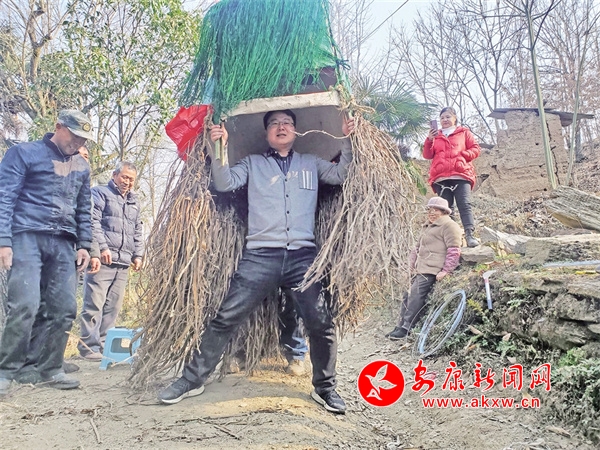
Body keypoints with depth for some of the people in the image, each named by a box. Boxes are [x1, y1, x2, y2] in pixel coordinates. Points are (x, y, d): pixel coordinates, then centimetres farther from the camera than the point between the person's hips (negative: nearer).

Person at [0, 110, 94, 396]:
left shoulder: (81, 167, 18)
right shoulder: (24, 153, 2)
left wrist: (84, 244, 11)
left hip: (63, 244, 5)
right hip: (27, 237, -5)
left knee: (63, 309, 0)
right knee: (25, 305, -15)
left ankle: (48, 369, 12)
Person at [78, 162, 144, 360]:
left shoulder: (134, 201, 24)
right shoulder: (100, 193, 6)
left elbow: (137, 231, 27)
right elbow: (93, 222, -6)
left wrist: (138, 254, 16)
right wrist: (102, 247, -15)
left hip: (124, 262, 6)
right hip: (103, 259, -6)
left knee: (113, 307, 6)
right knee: (94, 304, -8)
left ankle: (103, 344, 13)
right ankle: (89, 347, -4)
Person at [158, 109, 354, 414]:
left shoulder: (311, 163, 21)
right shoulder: (253, 163, 18)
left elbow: (342, 175, 12)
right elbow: (224, 184, 5)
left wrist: (349, 141, 1)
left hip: (303, 256, 1)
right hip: (260, 255, -1)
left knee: (321, 324, -2)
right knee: (226, 319, -3)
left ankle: (324, 388, 18)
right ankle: (192, 379, 11)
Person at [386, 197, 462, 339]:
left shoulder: (449, 226, -5)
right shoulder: (428, 226, 25)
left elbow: (454, 251, -14)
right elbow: (418, 247, 32)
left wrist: (445, 270, -20)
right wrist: (412, 263, 18)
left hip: (431, 272, -9)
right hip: (421, 271, 10)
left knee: (416, 298, -16)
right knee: (408, 297, 8)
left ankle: (406, 328, -11)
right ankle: (400, 326, 14)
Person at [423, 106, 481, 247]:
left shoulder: (464, 133, 19)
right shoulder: (435, 135, 23)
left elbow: (475, 149, 12)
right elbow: (427, 155, 12)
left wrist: (463, 154, -8)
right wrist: (429, 140, -5)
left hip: (461, 175, -2)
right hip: (441, 178, 2)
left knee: (465, 205, -14)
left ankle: (470, 234, -20)